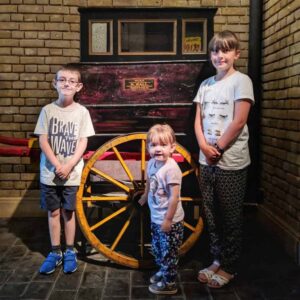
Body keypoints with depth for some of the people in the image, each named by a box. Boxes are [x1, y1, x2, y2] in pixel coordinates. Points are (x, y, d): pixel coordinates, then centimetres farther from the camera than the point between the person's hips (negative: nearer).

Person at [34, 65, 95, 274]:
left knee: (68, 212, 9)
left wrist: (68, 166, -14)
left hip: (72, 173, -1)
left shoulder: (82, 112, -3)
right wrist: (57, 165, -14)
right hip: (50, 172, 1)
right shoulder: (48, 110, -1)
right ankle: (55, 252, 22)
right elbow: (43, 141, -4)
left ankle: (70, 252, 23)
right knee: (53, 212, 10)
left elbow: (83, 142, -5)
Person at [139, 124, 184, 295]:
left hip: (170, 221, -8)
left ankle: (169, 284, 24)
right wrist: (145, 197, 34)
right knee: (158, 249, 24)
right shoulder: (152, 163, -1)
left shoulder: (171, 168, -25)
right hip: (156, 218, 8)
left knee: (169, 252, 8)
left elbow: (174, 197, -25)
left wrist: (168, 219, -20)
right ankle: (163, 271, 46)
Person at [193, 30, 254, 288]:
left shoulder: (241, 81, -6)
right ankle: (217, 259, 29)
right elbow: (198, 120, 9)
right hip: (206, 160, 6)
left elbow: (239, 121, -13)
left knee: (230, 218, 5)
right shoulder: (205, 84, 12)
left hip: (231, 161, -6)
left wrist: (217, 148, -10)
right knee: (212, 215, 13)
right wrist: (204, 146, -7)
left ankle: (229, 267, 20)